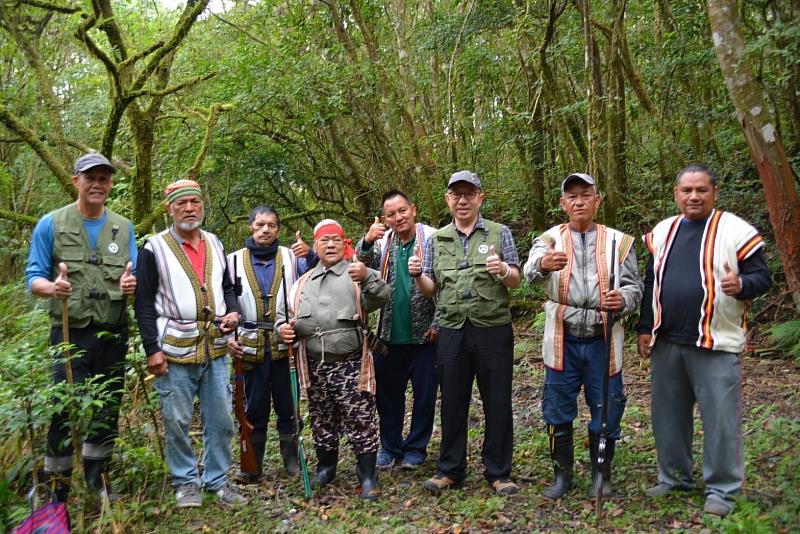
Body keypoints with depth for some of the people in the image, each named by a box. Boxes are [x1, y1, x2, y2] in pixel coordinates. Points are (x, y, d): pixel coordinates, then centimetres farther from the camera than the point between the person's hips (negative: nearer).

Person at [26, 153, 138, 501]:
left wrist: (131, 285, -14)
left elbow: (135, 277, 10)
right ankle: (57, 487, 13)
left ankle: (96, 480, 28)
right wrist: (52, 287, -25)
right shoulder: (51, 224, 0)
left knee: (108, 409, 11)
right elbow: (33, 277, -2)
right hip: (70, 333, -3)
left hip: (113, 334, 4)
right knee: (65, 411, -3)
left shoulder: (123, 227, 9)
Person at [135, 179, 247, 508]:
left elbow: (228, 287, 21)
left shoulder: (215, 245, 12)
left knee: (221, 420, 9)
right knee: (177, 422, 4)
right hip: (175, 352, -4)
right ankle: (185, 482, 21)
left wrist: (233, 312, 0)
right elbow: (144, 303, -4)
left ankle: (217, 480, 23)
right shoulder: (154, 249, -3)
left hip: (215, 349, 4)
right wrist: (152, 349, -10)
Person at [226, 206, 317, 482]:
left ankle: (291, 459, 23)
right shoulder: (235, 260, 4)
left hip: (286, 345, 0)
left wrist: (311, 256, -25)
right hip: (250, 346, 0)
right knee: (254, 407, 9)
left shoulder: (291, 257, 4)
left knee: (288, 405, 9)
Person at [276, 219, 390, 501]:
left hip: (350, 365, -4)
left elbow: (382, 296, -17)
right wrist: (283, 327, -3)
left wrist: (367, 277, -37)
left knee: (360, 421, -2)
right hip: (315, 366, 4)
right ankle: (325, 467, 36)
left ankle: (367, 476, 10)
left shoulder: (357, 274, 0)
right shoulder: (303, 282, 13)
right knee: (322, 422, 17)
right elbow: (284, 311, 19)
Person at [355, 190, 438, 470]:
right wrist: (367, 242, -27)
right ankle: (390, 447, 28)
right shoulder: (383, 242, 5)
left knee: (425, 395, 9)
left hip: (424, 334, -4)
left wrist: (438, 324, -12)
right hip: (390, 333, 4)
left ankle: (416, 448, 25)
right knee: (388, 394, 13)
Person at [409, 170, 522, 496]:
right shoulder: (436, 240, 12)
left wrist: (503, 270, -21)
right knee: (452, 403, 10)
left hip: (493, 331, -2)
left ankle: (498, 473, 17)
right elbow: (431, 290, 13)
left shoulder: (499, 233, 5)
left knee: (497, 403, 4)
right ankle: (450, 470, 23)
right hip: (452, 332, 2)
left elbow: (516, 282, 1)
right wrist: (418, 275, -9)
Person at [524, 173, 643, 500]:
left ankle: (601, 475, 27)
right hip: (562, 341, 0)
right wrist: (543, 264, -45)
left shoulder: (618, 241, 6)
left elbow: (634, 287, 6)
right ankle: (562, 474, 25)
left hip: (603, 341, 0)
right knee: (558, 411, 8)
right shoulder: (551, 239, 2)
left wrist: (622, 299, -19)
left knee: (606, 411, 7)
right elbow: (531, 271, -19)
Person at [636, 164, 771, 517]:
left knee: (720, 418, -1)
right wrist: (645, 328, 12)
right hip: (666, 343, 5)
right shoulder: (661, 233, 11)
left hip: (716, 344, -5)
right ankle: (674, 477, 29)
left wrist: (741, 284, -25)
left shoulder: (736, 231, -3)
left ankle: (722, 489, 12)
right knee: (669, 416, 13)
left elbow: (762, 277, -3)